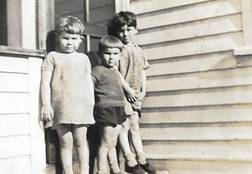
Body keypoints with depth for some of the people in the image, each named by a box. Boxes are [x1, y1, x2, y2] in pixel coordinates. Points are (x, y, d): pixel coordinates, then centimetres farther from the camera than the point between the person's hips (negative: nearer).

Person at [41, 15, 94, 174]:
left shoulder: (83, 58, 15)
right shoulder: (52, 57, 7)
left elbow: (89, 82, 17)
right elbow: (45, 82, 2)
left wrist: (92, 103, 11)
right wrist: (46, 105, -5)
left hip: (81, 106, 1)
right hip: (60, 107, -1)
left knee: (81, 140, 2)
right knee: (65, 142, 3)